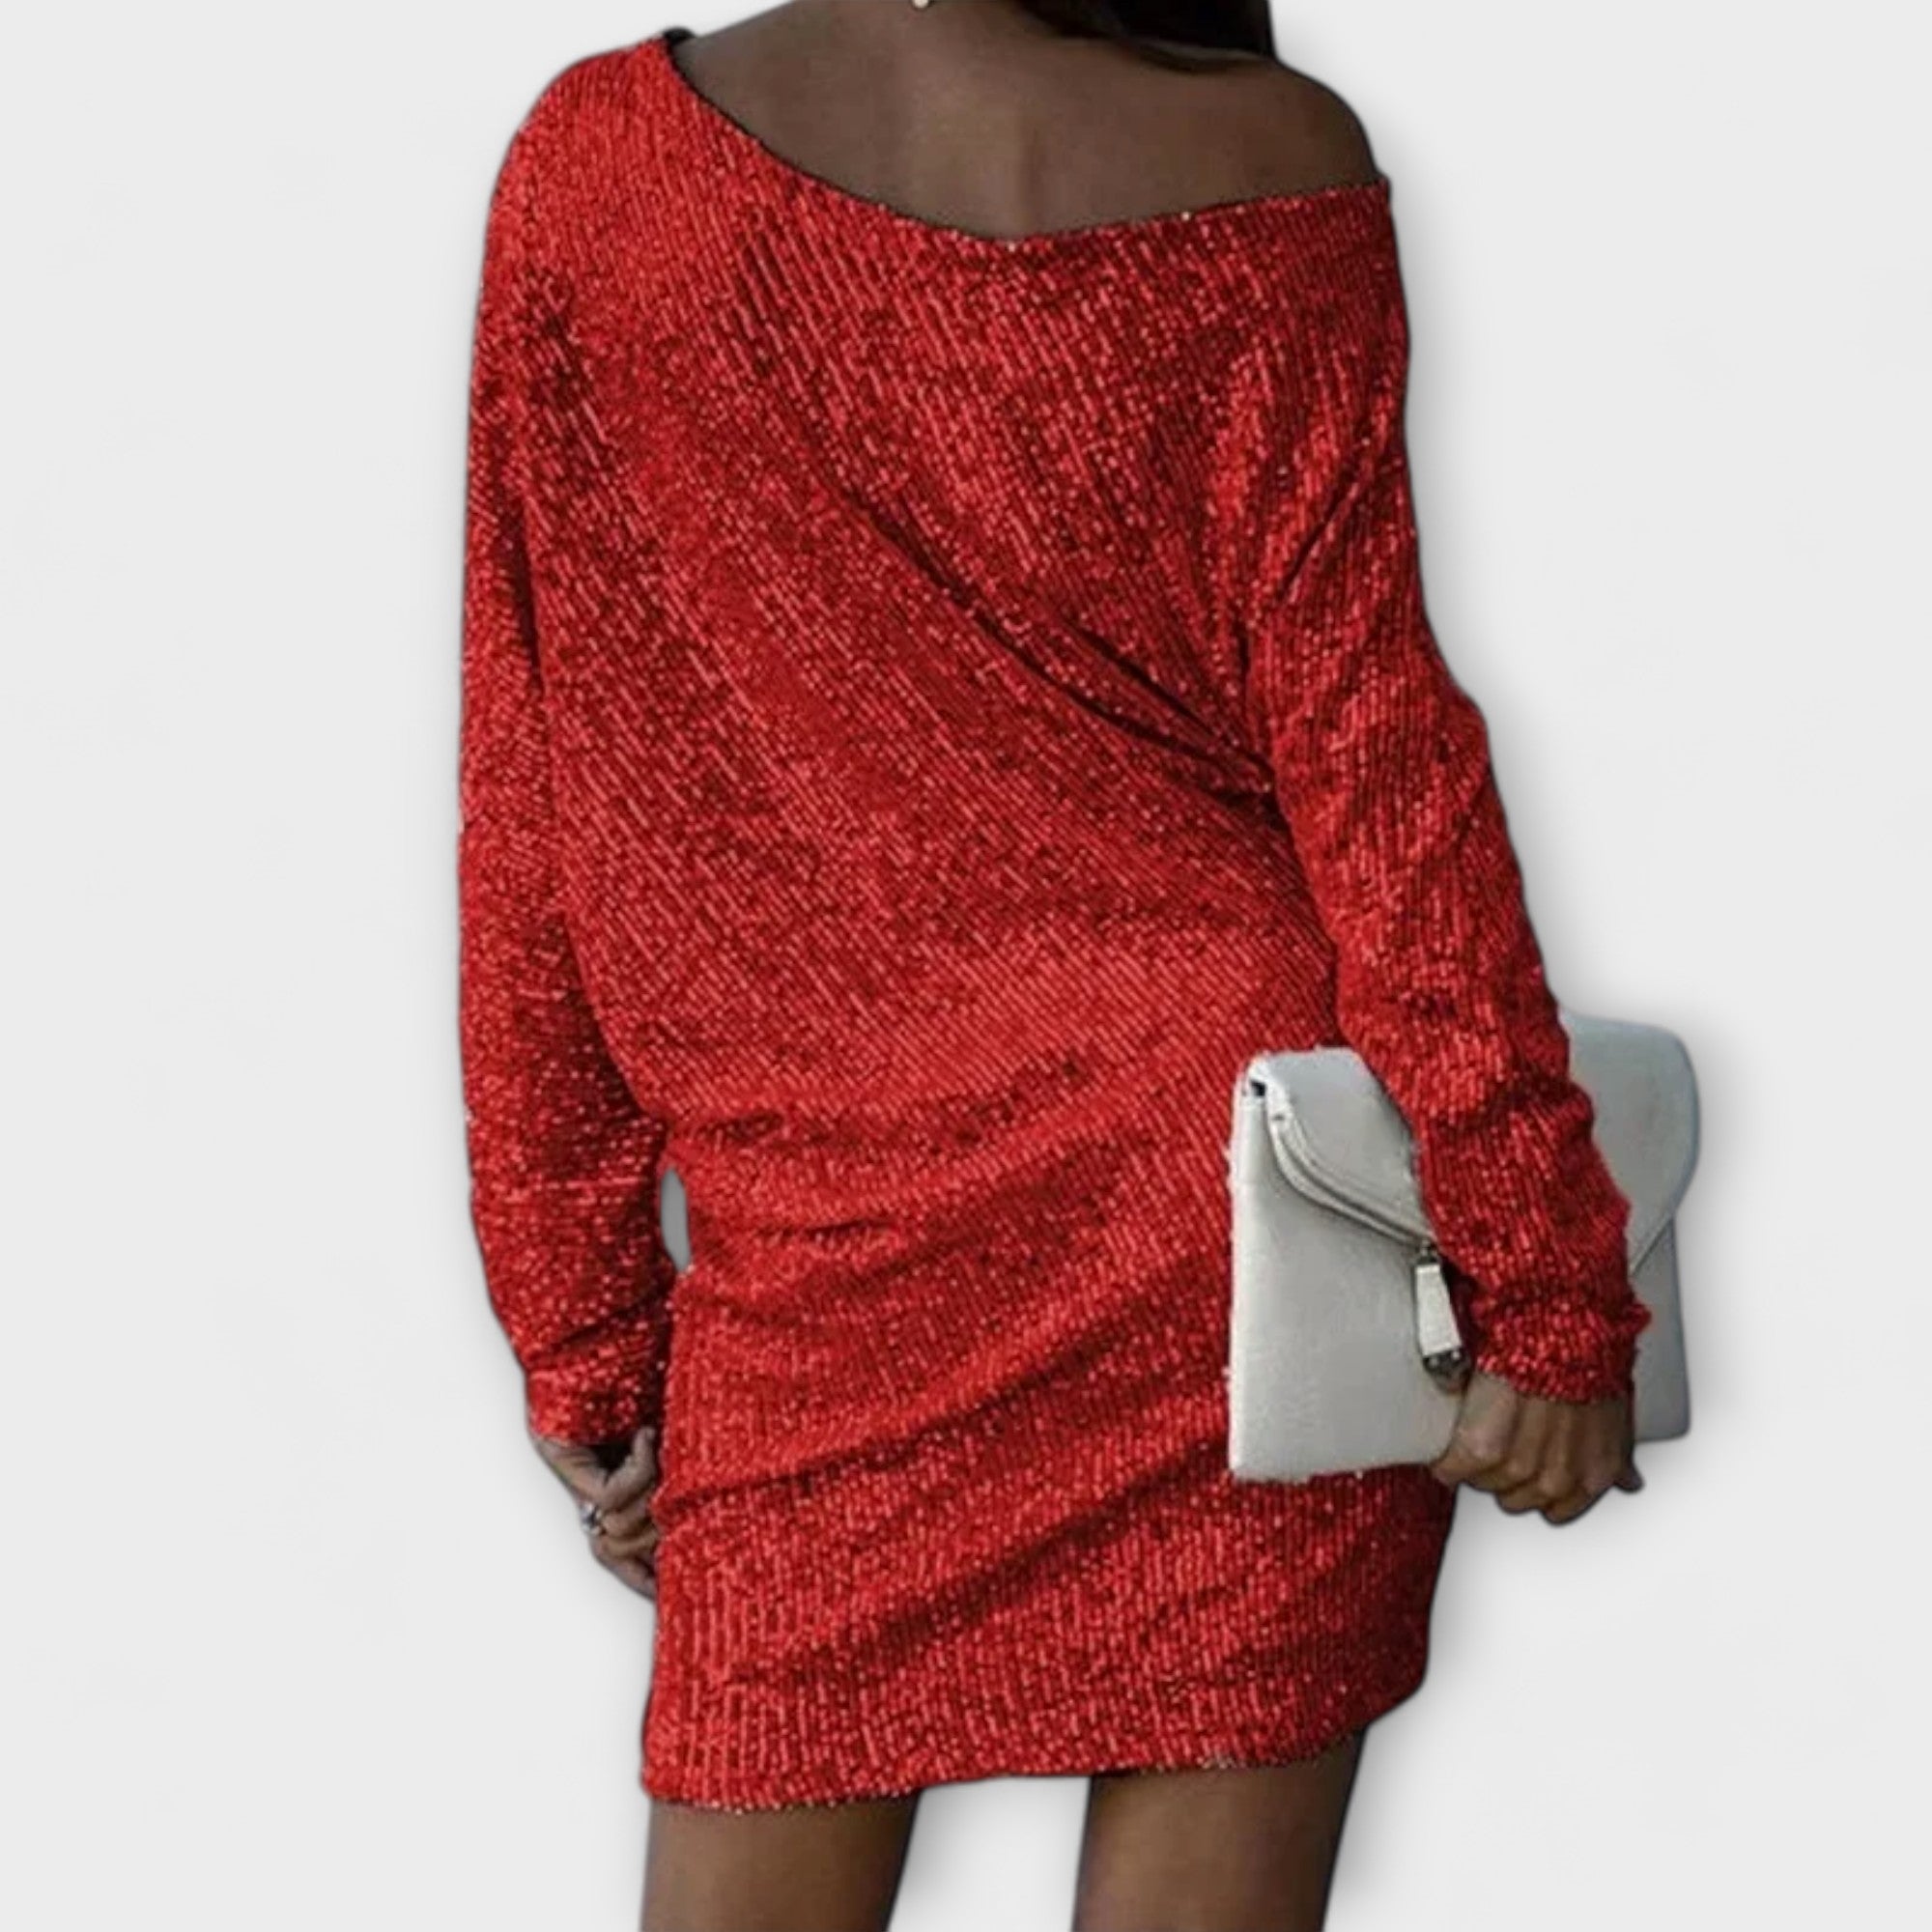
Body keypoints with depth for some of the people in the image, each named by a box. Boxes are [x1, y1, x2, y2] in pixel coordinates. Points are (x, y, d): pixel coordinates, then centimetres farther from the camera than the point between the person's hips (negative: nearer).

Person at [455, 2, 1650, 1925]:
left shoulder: (591, 157, 1)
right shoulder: (1273, 166, -3)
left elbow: (537, 800, 3)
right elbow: (1368, 745, -5)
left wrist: (582, 1328, 10)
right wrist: (1545, 1277, 0)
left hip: (827, 1259, 1)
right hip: (1241, 1227, 0)